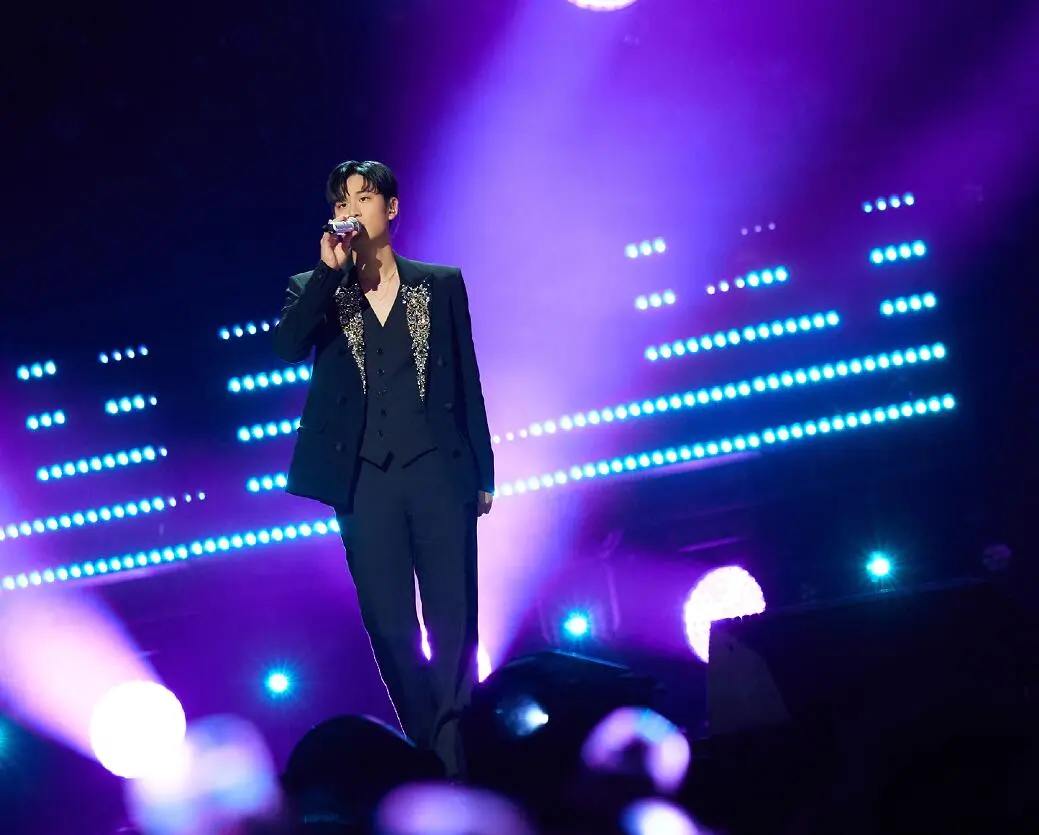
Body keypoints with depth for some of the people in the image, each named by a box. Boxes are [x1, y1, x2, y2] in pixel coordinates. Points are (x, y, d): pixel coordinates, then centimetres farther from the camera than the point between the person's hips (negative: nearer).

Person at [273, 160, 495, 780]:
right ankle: (427, 751, 8)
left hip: (438, 468, 0)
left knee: (454, 618, -4)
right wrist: (329, 269, -14)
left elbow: (467, 381, 9)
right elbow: (288, 347, -10)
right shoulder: (318, 289, 10)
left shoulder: (441, 284, 10)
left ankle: (452, 748, -1)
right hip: (366, 479, 1)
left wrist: (484, 472, 5)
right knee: (390, 626, 1)